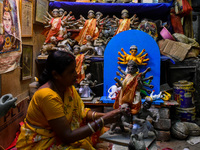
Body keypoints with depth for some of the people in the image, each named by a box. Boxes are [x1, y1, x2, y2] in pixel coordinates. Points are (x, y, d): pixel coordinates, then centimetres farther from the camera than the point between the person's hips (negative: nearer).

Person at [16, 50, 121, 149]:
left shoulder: (69, 87, -4)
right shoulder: (48, 96, -28)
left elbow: (81, 112, 1)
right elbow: (67, 136, -27)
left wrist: (103, 116, -17)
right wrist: (102, 121, -27)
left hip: (56, 137, 7)